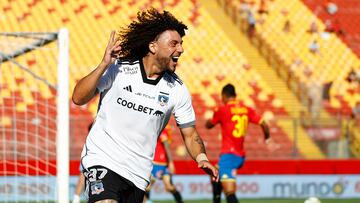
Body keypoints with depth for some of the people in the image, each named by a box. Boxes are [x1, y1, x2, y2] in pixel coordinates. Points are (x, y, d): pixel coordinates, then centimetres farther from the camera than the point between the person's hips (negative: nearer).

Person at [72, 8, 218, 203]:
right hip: (102, 159, -4)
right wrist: (103, 65, -22)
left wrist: (201, 158, -13)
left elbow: (190, 135, 8)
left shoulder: (177, 89, 1)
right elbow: (78, 98, -12)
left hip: (138, 175, 4)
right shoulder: (118, 70, -7)